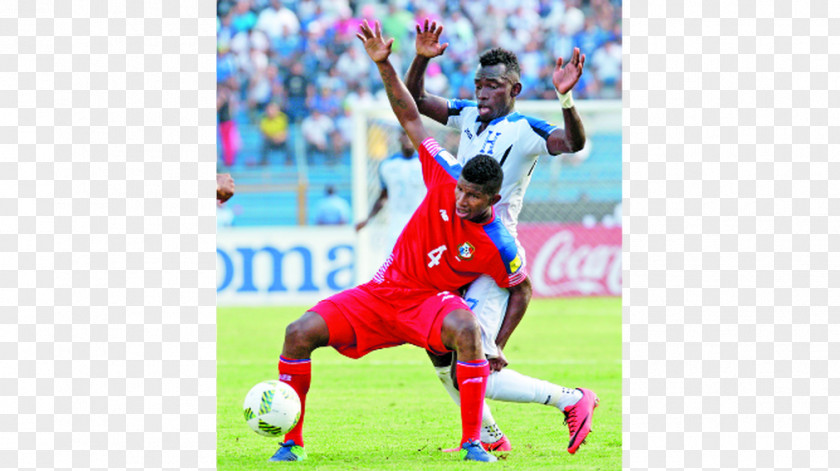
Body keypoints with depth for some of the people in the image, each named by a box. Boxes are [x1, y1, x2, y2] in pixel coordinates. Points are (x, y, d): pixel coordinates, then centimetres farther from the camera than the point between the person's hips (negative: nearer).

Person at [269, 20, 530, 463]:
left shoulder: (500, 247, -18)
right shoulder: (446, 177, -11)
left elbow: (519, 288, 1)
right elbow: (410, 118, -4)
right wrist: (384, 65, -12)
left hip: (430, 303, -4)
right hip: (380, 293, 4)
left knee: (466, 329, -40)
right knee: (299, 333, -14)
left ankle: (472, 443, -30)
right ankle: (291, 441, 0)